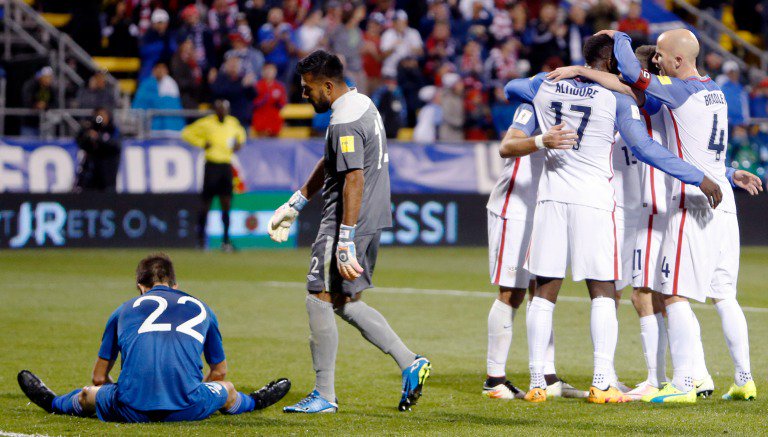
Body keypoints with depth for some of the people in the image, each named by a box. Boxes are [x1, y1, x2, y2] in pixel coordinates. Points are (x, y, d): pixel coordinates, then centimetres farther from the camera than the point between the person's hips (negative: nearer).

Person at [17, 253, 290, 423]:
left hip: (132, 410, -1)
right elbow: (219, 372, 34)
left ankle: (54, 403, 59)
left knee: (89, 394, 32)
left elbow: (99, 377, 26)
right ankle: (251, 403, 63)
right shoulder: (201, 309, 23)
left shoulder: (124, 310, 20)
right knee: (226, 389, 34)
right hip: (187, 408, 1)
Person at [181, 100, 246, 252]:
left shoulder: (233, 122, 9)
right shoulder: (206, 123, -6)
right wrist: (202, 144, -9)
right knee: (207, 203, 2)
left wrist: (239, 142, 10)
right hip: (212, 164, -4)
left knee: (226, 204, -1)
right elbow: (187, 133, -2)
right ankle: (200, 235, 18)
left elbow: (240, 132, 30)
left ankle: (226, 240, 1)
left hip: (227, 165, 4)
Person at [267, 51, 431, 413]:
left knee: (320, 299, -2)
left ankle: (324, 395, 2)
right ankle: (409, 363, 9)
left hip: (350, 221, -10)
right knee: (346, 302, 16)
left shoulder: (344, 123, -19)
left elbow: (354, 180, -25)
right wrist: (294, 205, 28)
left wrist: (346, 240, -27)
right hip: (373, 220, 10)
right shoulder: (361, 104, 15)